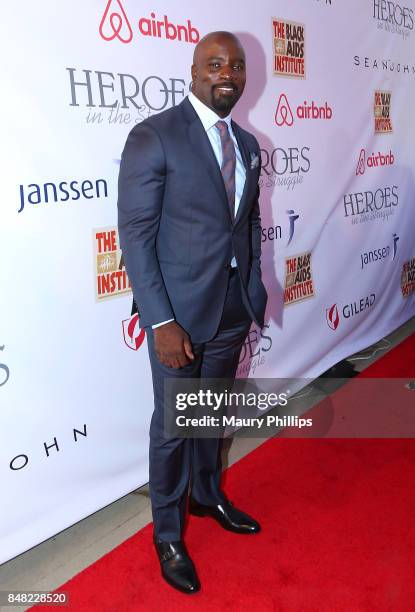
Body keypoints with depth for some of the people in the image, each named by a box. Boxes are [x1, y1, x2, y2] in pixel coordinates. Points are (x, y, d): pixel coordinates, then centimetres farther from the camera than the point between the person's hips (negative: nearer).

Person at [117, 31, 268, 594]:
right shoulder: (153, 136, -11)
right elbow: (136, 235, -15)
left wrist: (253, 289, 8)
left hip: (234, 307, 6)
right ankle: (168, 534, 31)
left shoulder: (247, 144, 10)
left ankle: (208, 495, 46)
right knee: (173, 423, 8)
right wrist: (161, 321, -19)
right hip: (180, 309, -6)